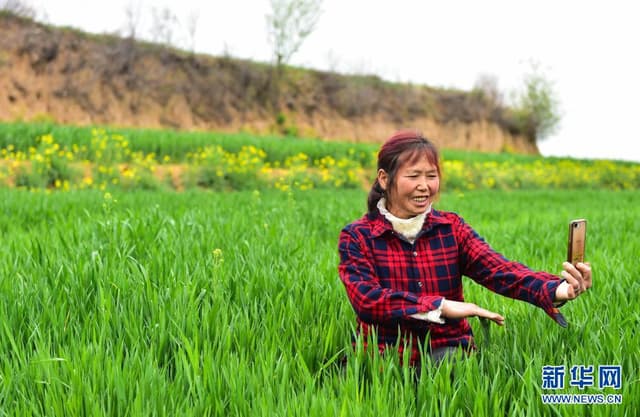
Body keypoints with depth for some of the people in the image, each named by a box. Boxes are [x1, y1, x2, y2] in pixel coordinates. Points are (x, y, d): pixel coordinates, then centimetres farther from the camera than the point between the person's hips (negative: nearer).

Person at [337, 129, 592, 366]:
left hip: (447, 354, 2)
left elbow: (498, 270, -12)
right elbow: (366, 299, -19)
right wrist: (443, 306, -28)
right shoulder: (357, 237, -2)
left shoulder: (451, 228, 5)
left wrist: (556, 290, -32)